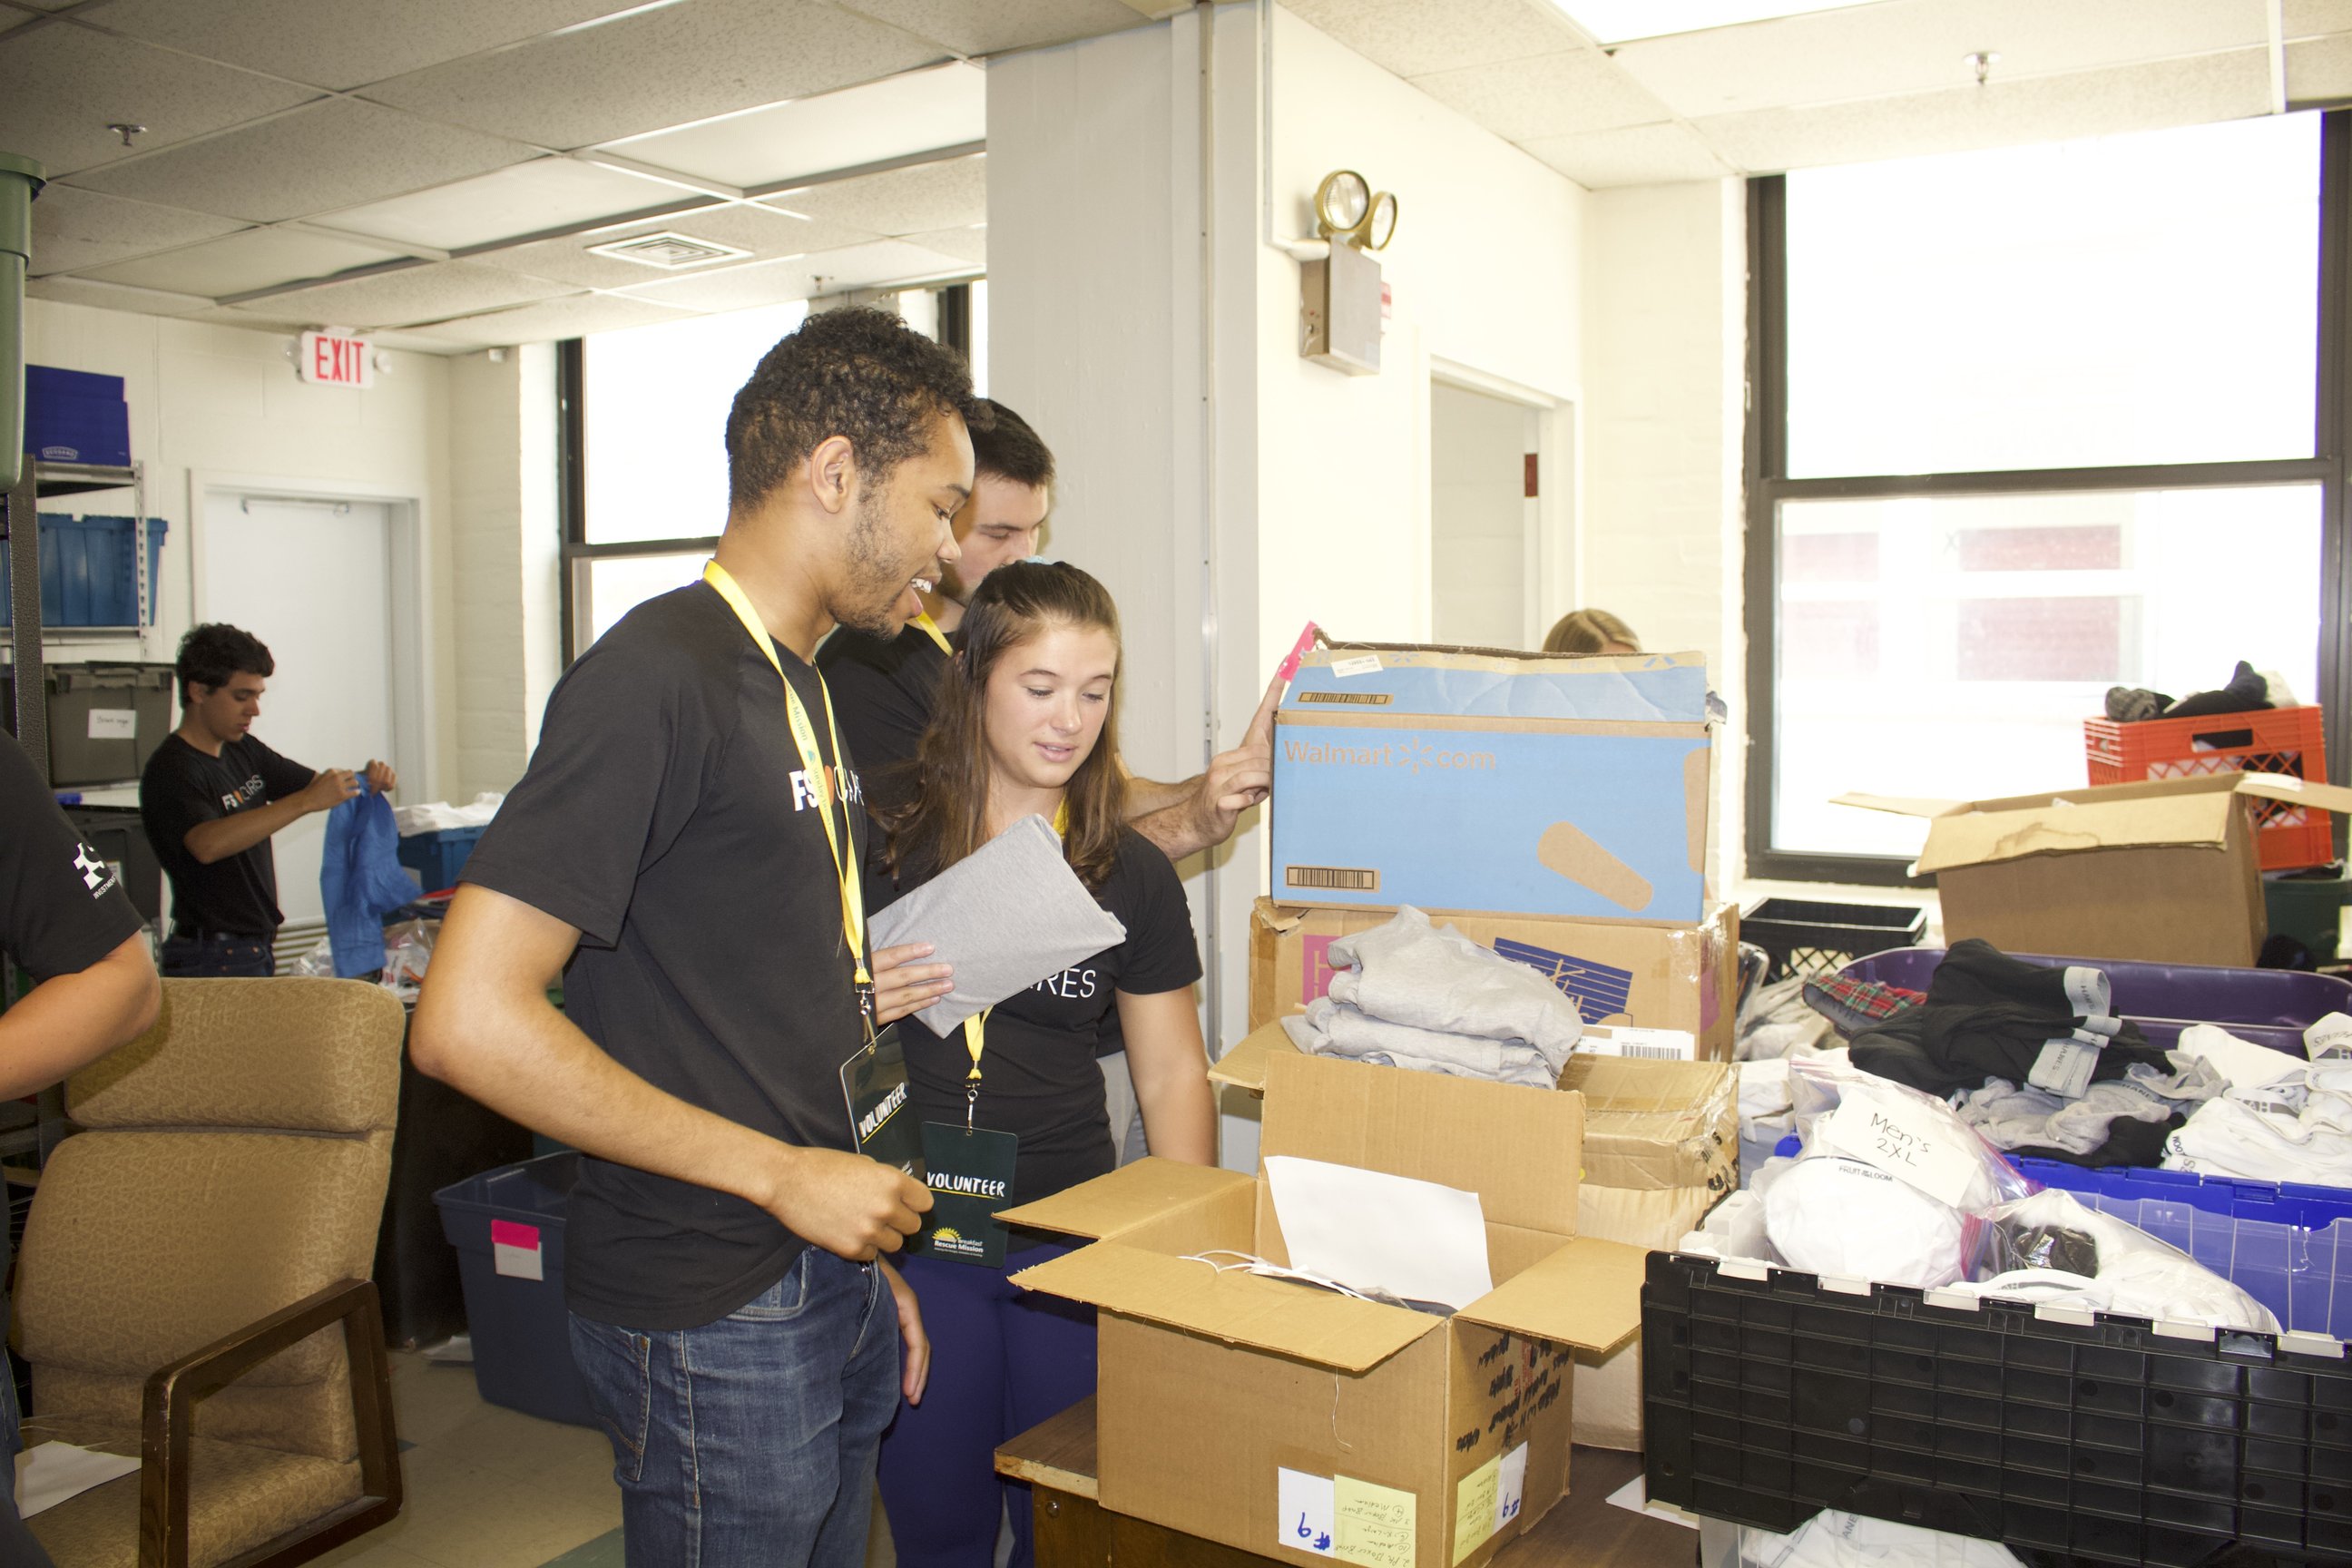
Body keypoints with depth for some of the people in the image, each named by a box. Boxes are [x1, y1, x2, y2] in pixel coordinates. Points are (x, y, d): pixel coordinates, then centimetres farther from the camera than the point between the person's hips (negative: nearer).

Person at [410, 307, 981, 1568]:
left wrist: (858, 1171, 13)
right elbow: (468, 1022, -24)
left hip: (826, 1270, 9)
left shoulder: (802, 690, 12)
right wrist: (783, 1174, -20)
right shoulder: (656, 679, -18)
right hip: (712, 1320, -9)